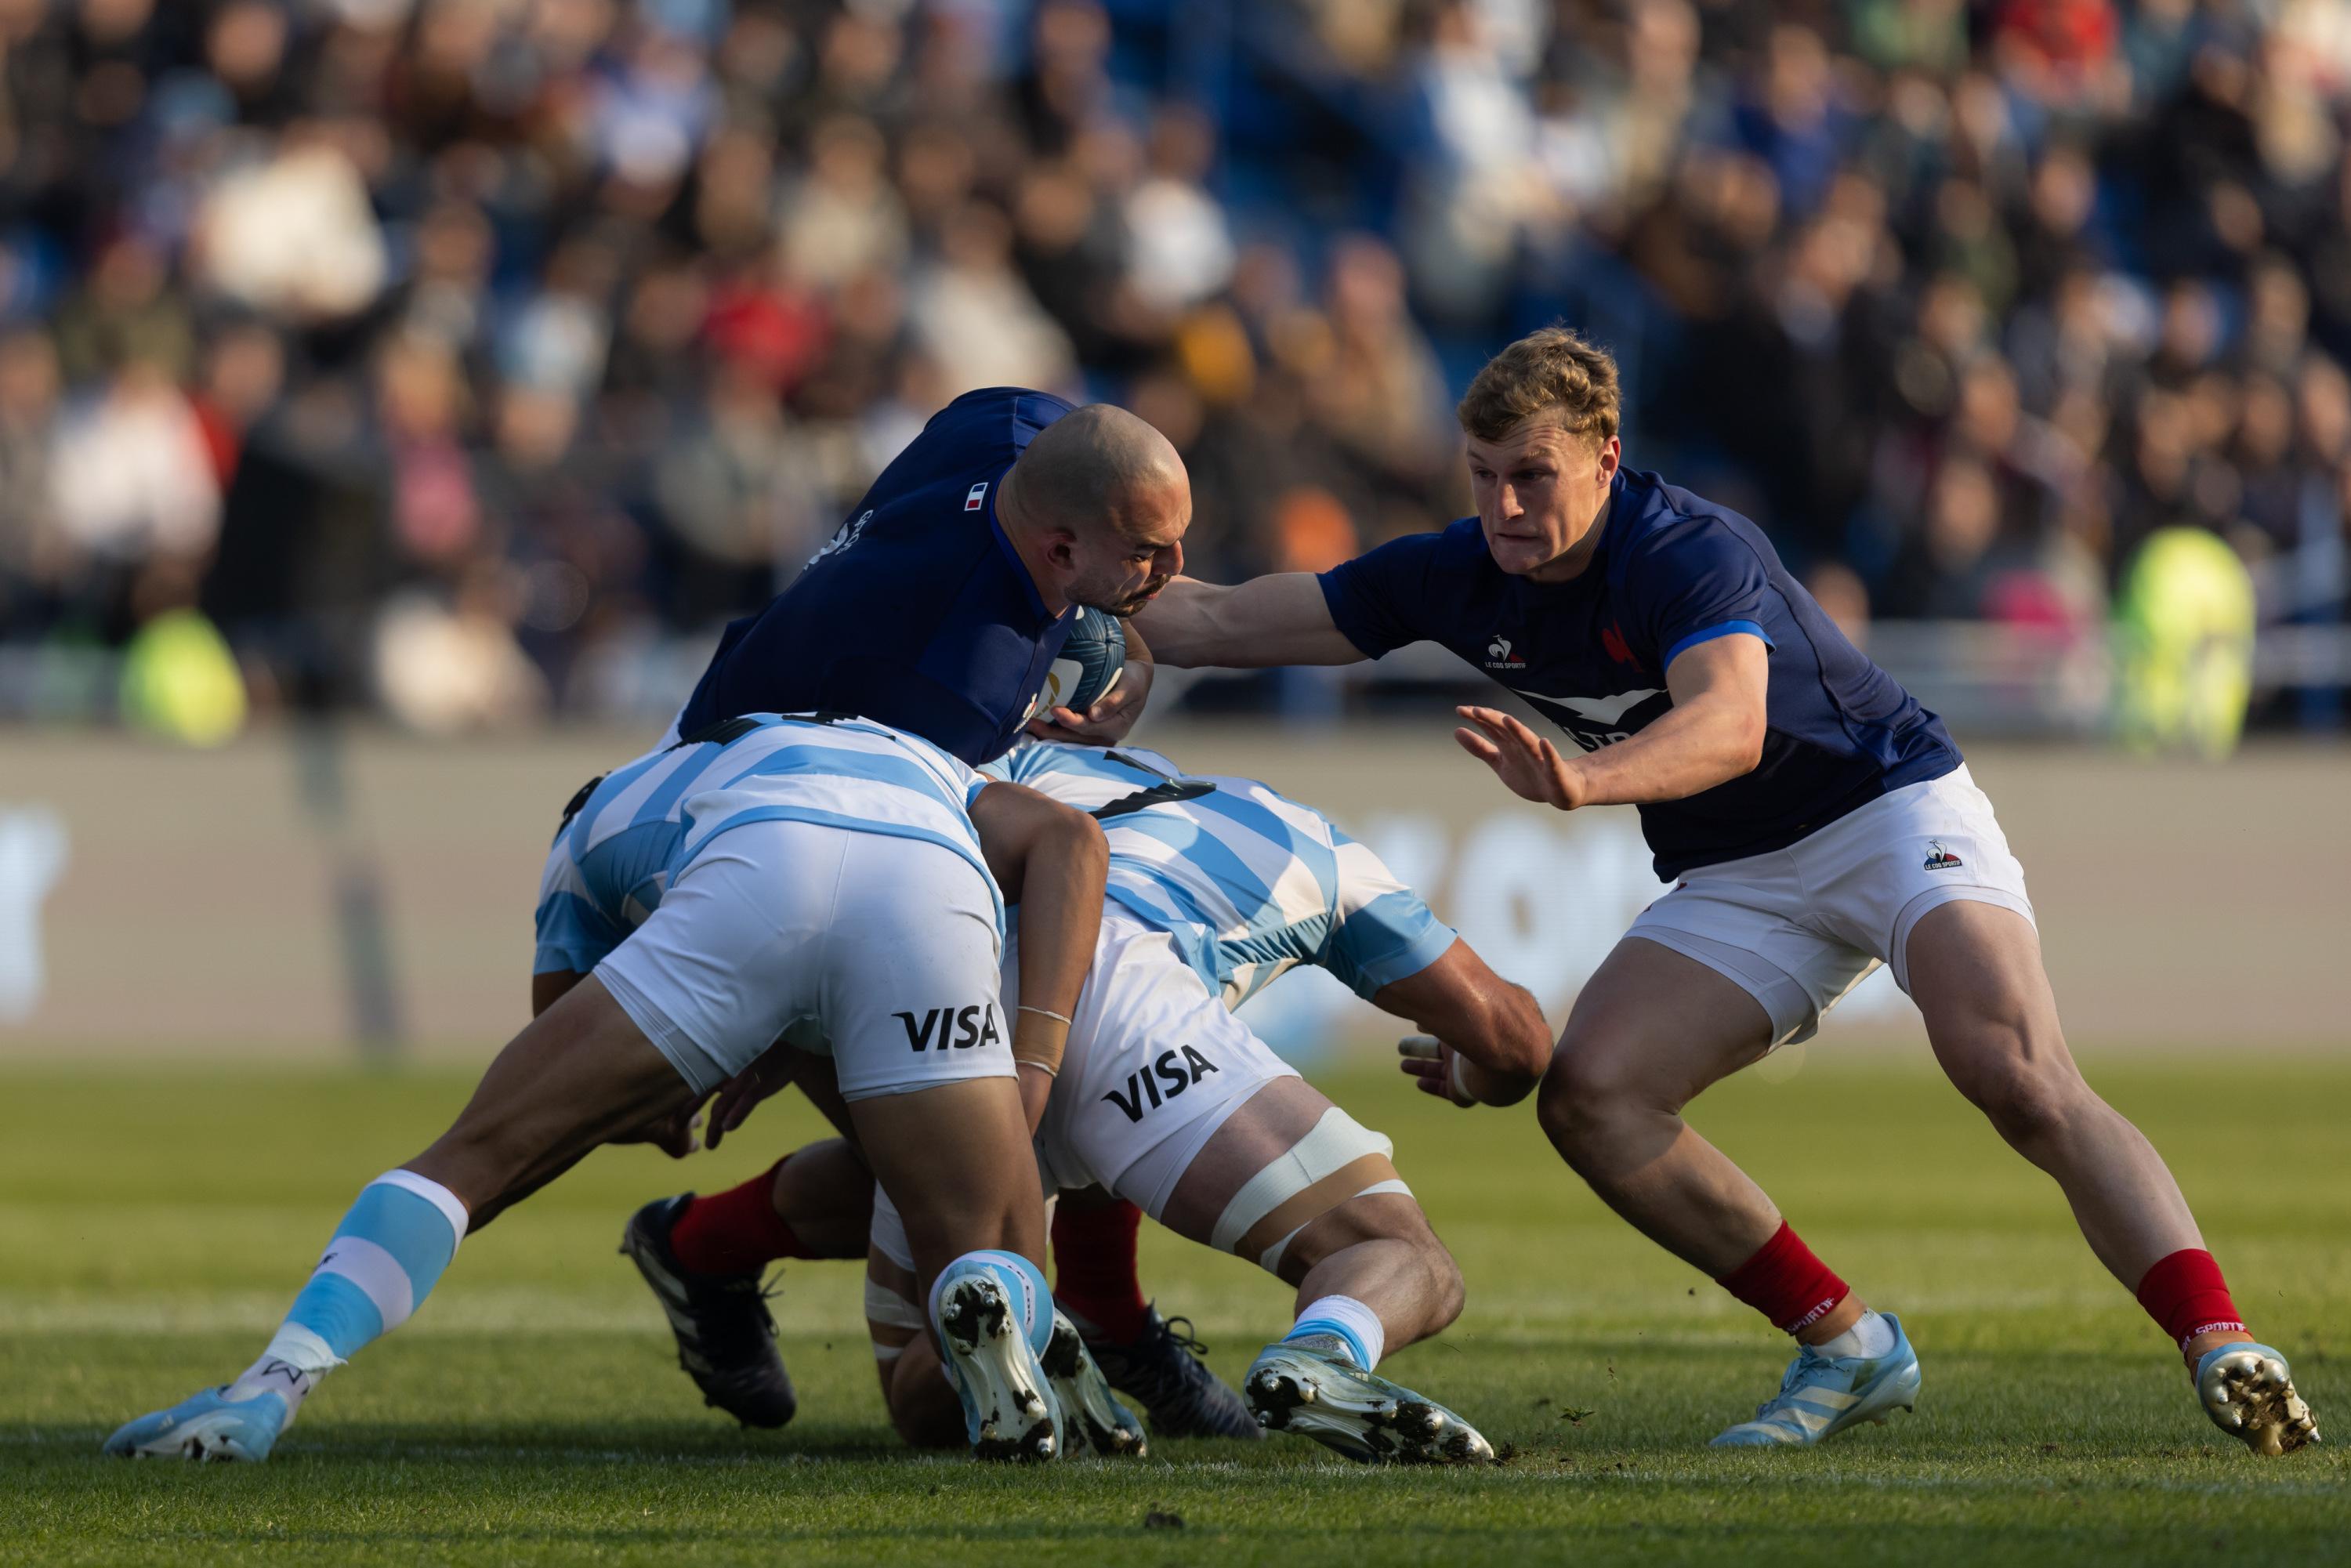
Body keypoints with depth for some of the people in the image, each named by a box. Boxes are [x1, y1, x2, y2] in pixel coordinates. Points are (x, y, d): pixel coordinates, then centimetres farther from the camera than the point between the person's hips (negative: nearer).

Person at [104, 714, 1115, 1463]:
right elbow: (1068, 839, 24)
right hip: (935, 886, 1)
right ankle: (991, 1310, -24)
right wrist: (1030, 1077, 17)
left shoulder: (605, 816, 45)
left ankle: (269, 1391, -8)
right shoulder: (932, 773, 48)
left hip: (759, 873, -1)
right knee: (996, 1261, 13)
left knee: (475, 1159, 11)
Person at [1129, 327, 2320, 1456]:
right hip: (1739, 884, 7)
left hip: (1896, 809, -7)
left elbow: (1729, 727, -47)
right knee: (1588, 1098, -15)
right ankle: (1846, 1345, -6)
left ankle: (2219, 1346, -34)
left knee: (2014, 1074, -30)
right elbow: (1216, 621, 3)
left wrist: (1583, 781, -63)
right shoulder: (1459, 578, -5)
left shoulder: (1694, 552, -26)